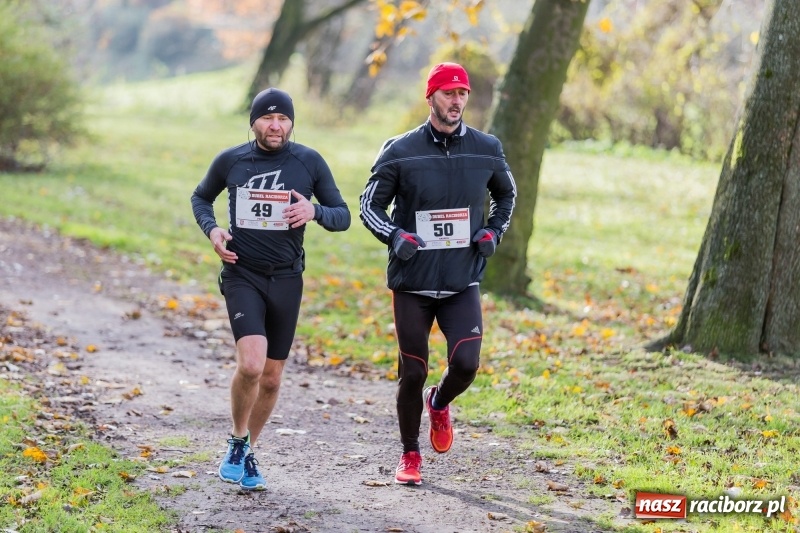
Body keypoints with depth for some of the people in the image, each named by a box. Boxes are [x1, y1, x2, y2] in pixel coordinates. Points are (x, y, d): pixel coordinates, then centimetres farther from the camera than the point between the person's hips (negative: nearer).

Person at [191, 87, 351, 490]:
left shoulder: (309, 162, -1)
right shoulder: (230, 161, -1)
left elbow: (343, 216, 5)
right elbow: (201, 197, 17)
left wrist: (314, 211, -17)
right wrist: (211, 230, -3)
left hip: (286, 279, 2)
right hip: (242, 274, -2)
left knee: (271, 378, 8)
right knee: (251, 364, -22)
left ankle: (247, 454, 28)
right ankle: (237, 443, 2)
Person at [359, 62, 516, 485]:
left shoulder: (486, 150, 3)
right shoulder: (401, 151, -4)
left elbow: (507, 195, 22)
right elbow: (369, 205, 2)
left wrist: (493, 232, 4)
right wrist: (395, 236, -16)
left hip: (463, 281, 1)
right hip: (412, 282, -1)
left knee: (465, 365, -13)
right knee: (412, 374, 2)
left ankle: (439, 404, 23)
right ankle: (410, 456, 22)